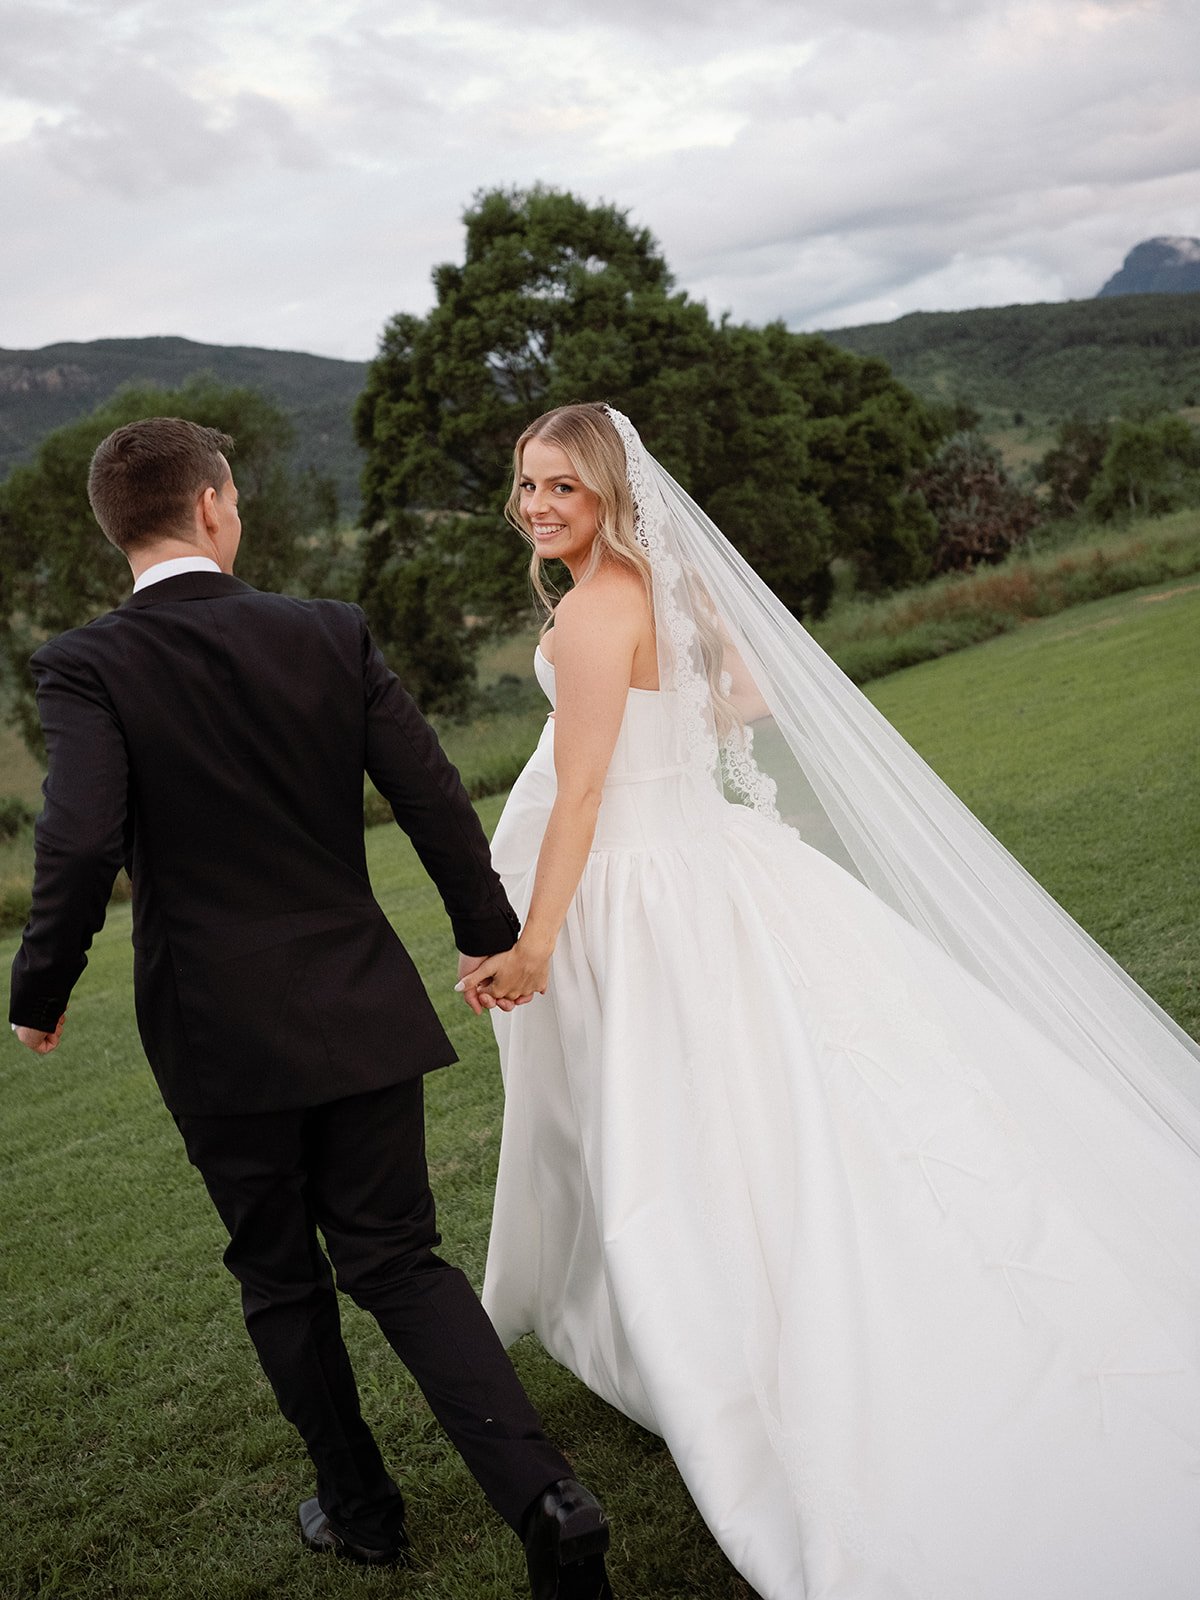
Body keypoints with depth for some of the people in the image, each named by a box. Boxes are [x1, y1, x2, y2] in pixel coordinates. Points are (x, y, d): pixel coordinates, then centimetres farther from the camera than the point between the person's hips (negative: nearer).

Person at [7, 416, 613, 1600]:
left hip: (219, 1028, -2)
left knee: (279, 1277, 18)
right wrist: (489, 933, 11)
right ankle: (542, 1497, 0)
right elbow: (433, 798, -3)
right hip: (360, 1007, 2)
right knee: (400, 1261, 11)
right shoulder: (331, 634, -2)